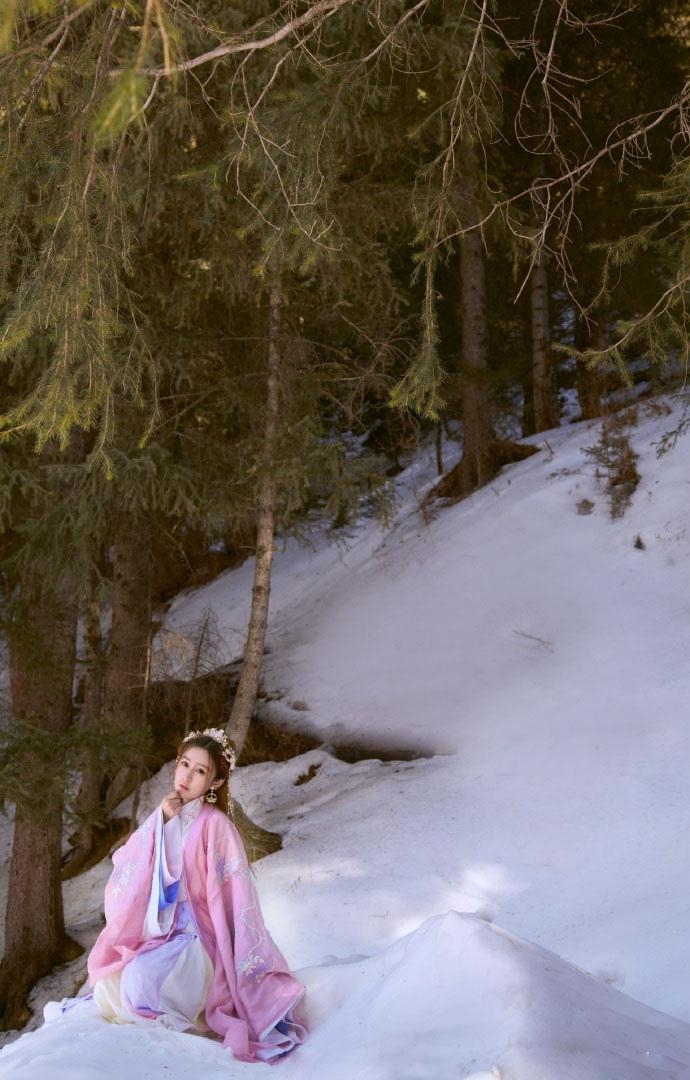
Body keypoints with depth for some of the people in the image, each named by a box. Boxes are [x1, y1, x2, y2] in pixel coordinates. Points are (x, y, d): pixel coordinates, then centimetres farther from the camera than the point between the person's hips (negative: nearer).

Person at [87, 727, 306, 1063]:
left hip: (194, 938, -6)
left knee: (141, 983, -29)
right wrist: (161, 823, -12)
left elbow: (235, 896, -13)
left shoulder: (215, 825, -11)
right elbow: (125, 879, -3)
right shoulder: (159, 817, 7)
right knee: (108, 991, -9)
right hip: (152, 934, 6)